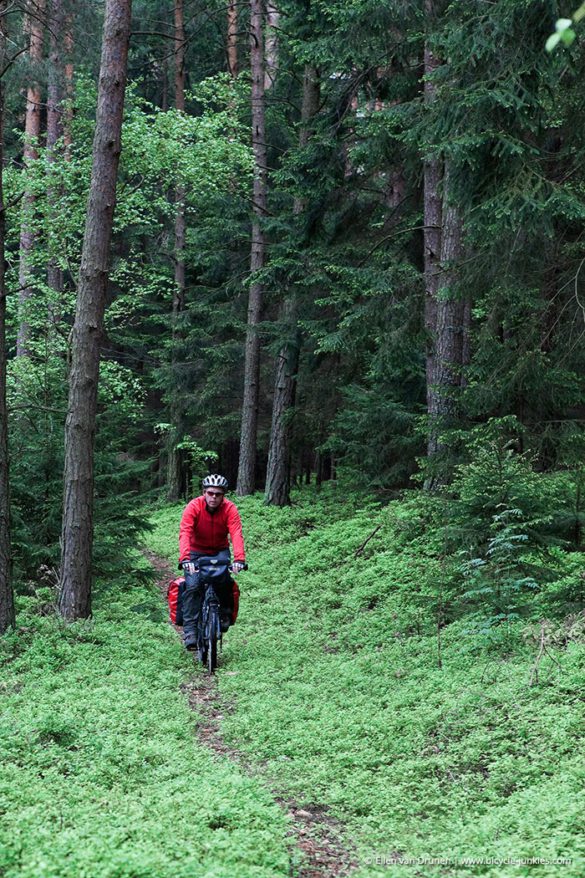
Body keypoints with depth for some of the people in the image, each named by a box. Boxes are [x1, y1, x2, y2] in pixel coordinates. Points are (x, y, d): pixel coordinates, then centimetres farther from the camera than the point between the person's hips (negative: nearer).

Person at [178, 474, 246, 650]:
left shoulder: (230, 509, -19)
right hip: (197, 551, 0)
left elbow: (236, 534, -31)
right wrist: (185, 559, -49)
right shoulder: (193, 507, -22)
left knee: (224, 580, -27)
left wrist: (239, 559, -48)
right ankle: (190, 630, -15)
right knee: (193, 586, -19)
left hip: (219, 551, 1)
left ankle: (224, 614, -5)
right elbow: (185, 533, -33)